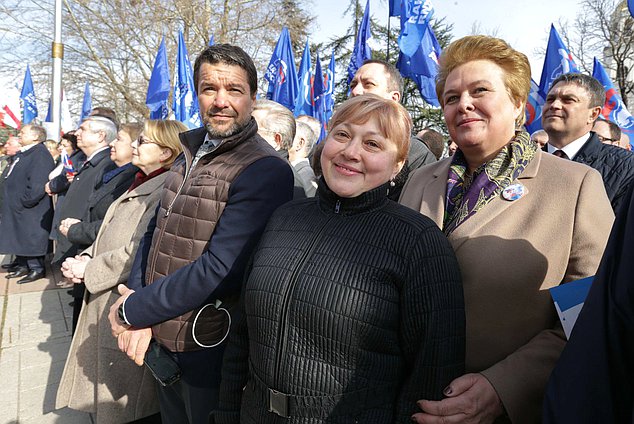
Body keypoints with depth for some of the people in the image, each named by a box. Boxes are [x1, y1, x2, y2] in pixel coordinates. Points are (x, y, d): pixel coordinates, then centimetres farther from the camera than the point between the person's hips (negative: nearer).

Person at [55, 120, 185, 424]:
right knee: (101, 396, 22)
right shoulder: (139, 185, 12)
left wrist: (89, 270, -15)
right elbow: (111, 238, 18)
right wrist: (86, 258, 0)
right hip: (105, 306, 9)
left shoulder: (165, 190, -19)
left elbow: (139, 252, -26)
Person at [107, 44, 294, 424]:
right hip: (160, 340, 7)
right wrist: (138, 309, -7)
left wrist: (132, 312, -15)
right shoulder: (190, 156, 6)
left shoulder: (266, 172, -20)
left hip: (210, 349, -7)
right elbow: (155, 233, 7)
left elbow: (219, 269, -26)